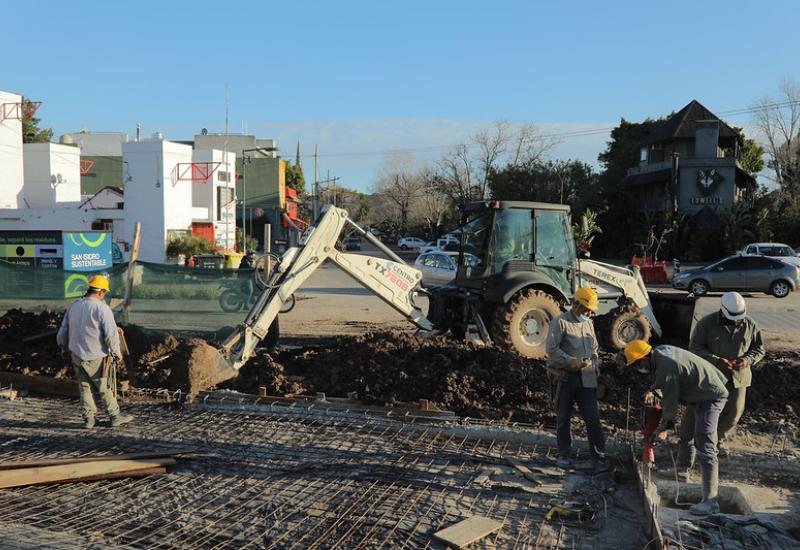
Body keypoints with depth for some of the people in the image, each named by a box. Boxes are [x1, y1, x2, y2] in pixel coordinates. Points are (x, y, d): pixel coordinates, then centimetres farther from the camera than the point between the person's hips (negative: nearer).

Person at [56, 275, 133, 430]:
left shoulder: (73, 307, 5)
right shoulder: (102, 308, -15)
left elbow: (62, 332, 14)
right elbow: (111, 333, -19)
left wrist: (65, 349, 30)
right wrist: (116, 352, -5)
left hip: (76, 355, 5)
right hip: (95, 357, -5)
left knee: (84, 387, 14)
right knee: (104, 388, 6)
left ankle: (88, 418, 17)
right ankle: (115, 416, 15)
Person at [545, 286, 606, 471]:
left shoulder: (588, 324, 15)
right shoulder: (560, 322, -7)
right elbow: (552, 350, -14)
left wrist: (595, 365, 9)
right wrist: (573, 362, -19)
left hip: (586, 378, 5)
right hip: (564, 377, -5)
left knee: (593, 418, 1)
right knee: (563, 418, 7)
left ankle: (598, 456, 9)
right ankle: (564, 455, 19)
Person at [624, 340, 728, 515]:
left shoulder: (666, 370, -30)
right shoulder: (660, 351, -1)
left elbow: (670, 404, -20)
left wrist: (663, 429, -6)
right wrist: (653, 391, 5)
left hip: (709, 398, -11)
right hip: (698, 395, 11)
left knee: (704, 447, -18)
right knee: (686, 435, 25)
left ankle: (710, 501, -20)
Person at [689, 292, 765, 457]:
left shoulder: (749, 324, -2)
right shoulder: (706, 323, -12)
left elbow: (759, 348, 8)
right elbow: (694, 348, -11)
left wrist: (748, 359, -13)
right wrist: (716, 360, -23)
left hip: (738, 376, 3)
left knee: (734, 412, 8)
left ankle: (720, 440, 31)